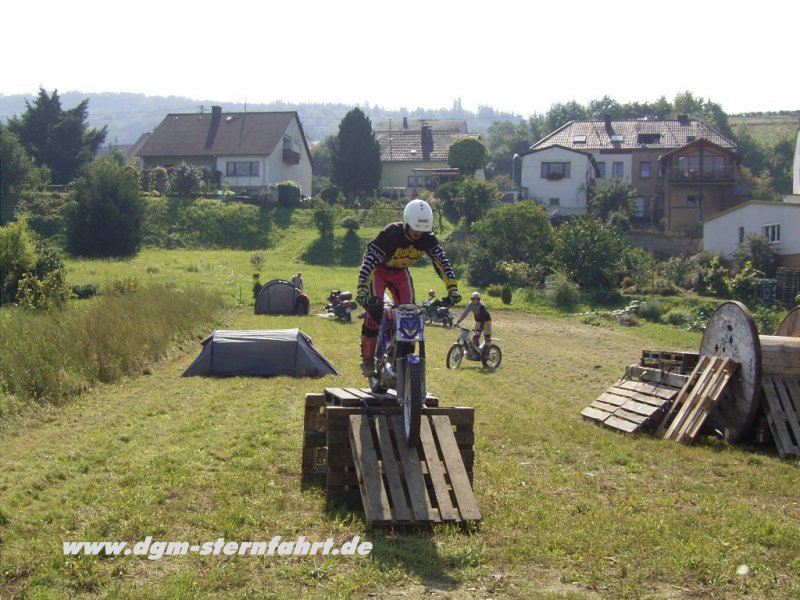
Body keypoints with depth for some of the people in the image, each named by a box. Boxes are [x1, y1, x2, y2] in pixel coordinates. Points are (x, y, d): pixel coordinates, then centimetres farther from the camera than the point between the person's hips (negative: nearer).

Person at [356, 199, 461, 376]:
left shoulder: (428, 238, -23)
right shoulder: (391, 233, -36)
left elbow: (442, 261, -20)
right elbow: (369, 259, -40)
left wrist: (452, 288, -31)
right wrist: (362, 289, -50)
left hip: (400, 272, 4)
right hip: (379, 269, -4)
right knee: (374, 308, -22)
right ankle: (367, 359, -14)